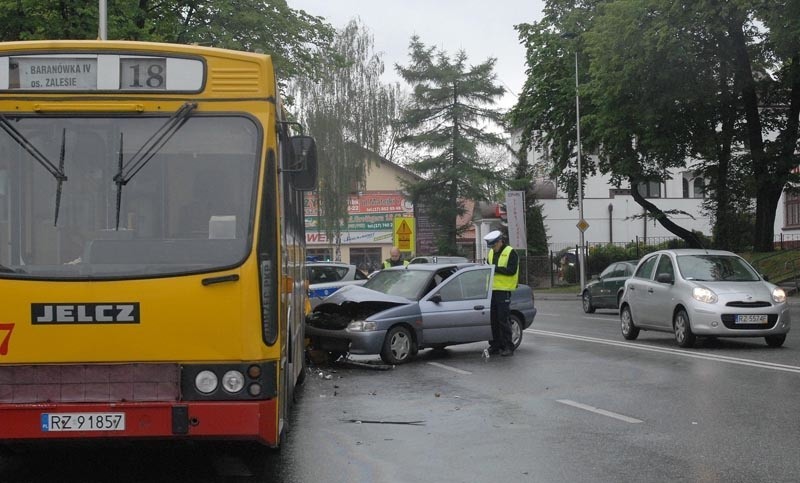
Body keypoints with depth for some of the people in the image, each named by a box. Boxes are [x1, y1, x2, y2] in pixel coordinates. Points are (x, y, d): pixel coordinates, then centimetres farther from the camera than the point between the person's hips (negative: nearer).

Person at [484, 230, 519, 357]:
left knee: (503, 320, -7)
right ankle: (495, 345, 16)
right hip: (492, 290, 7)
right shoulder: (491, 253, 16)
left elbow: (512, 270, -16)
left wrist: (495, 268, -21)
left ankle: (508, 347, -2)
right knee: (493, 319, 8)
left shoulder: (510, 252, -6)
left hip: (504, 290, -7)